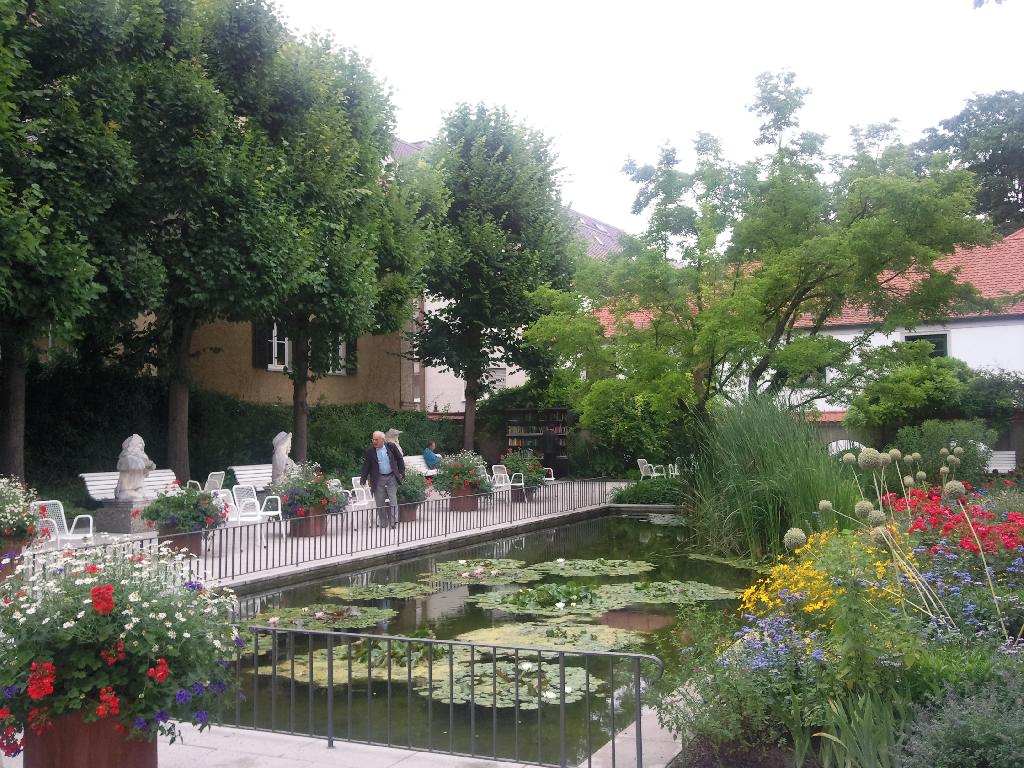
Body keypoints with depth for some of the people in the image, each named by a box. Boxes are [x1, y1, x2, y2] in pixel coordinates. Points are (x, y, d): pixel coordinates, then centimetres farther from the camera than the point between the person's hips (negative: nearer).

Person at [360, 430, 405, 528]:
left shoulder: (391, 447, -1)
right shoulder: (369, 451, -3)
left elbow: (400, 459, 8)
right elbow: (366, 466, 0)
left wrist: (401, 472, 3)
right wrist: (363, 480, -5)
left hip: (392, 477, 0)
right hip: (378, 479, 0)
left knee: (393, 501, -3)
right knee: (380, 503, 5)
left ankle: (393, 523, 0)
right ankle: (383, 524, 16)